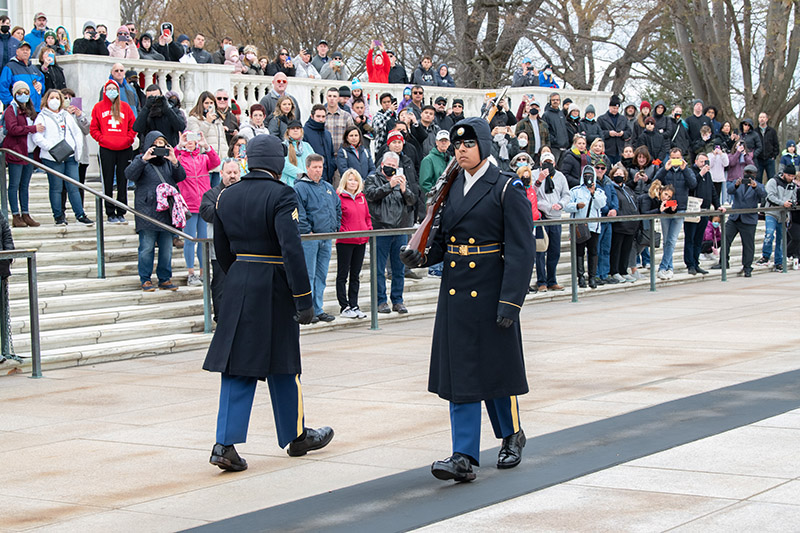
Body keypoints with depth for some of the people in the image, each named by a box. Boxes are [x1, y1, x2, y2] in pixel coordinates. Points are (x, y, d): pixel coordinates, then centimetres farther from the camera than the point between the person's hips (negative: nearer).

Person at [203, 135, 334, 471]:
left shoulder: (226, 196, 6)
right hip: (274, 288, -5)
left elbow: (222, 250, 14)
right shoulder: (282, 196, -13)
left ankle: (226, 444, -6)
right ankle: (296, 436, 26)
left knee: (237, 367, 5)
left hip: (238, 288, 5)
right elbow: (292, 250, -20)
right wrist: (304, 299, -17)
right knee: (282, 364, 10)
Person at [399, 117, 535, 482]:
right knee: (459, 371, 0)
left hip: (490, 294, -5)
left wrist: (510, 301, -18)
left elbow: (520, 250, -12)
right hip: (455, 294, 5)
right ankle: (464, 458, -1)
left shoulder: (508, 190, -7)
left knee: (497, 367, 8)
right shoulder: (451, 188, 11)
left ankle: (512, 435, 32)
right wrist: (422, 256, -4)